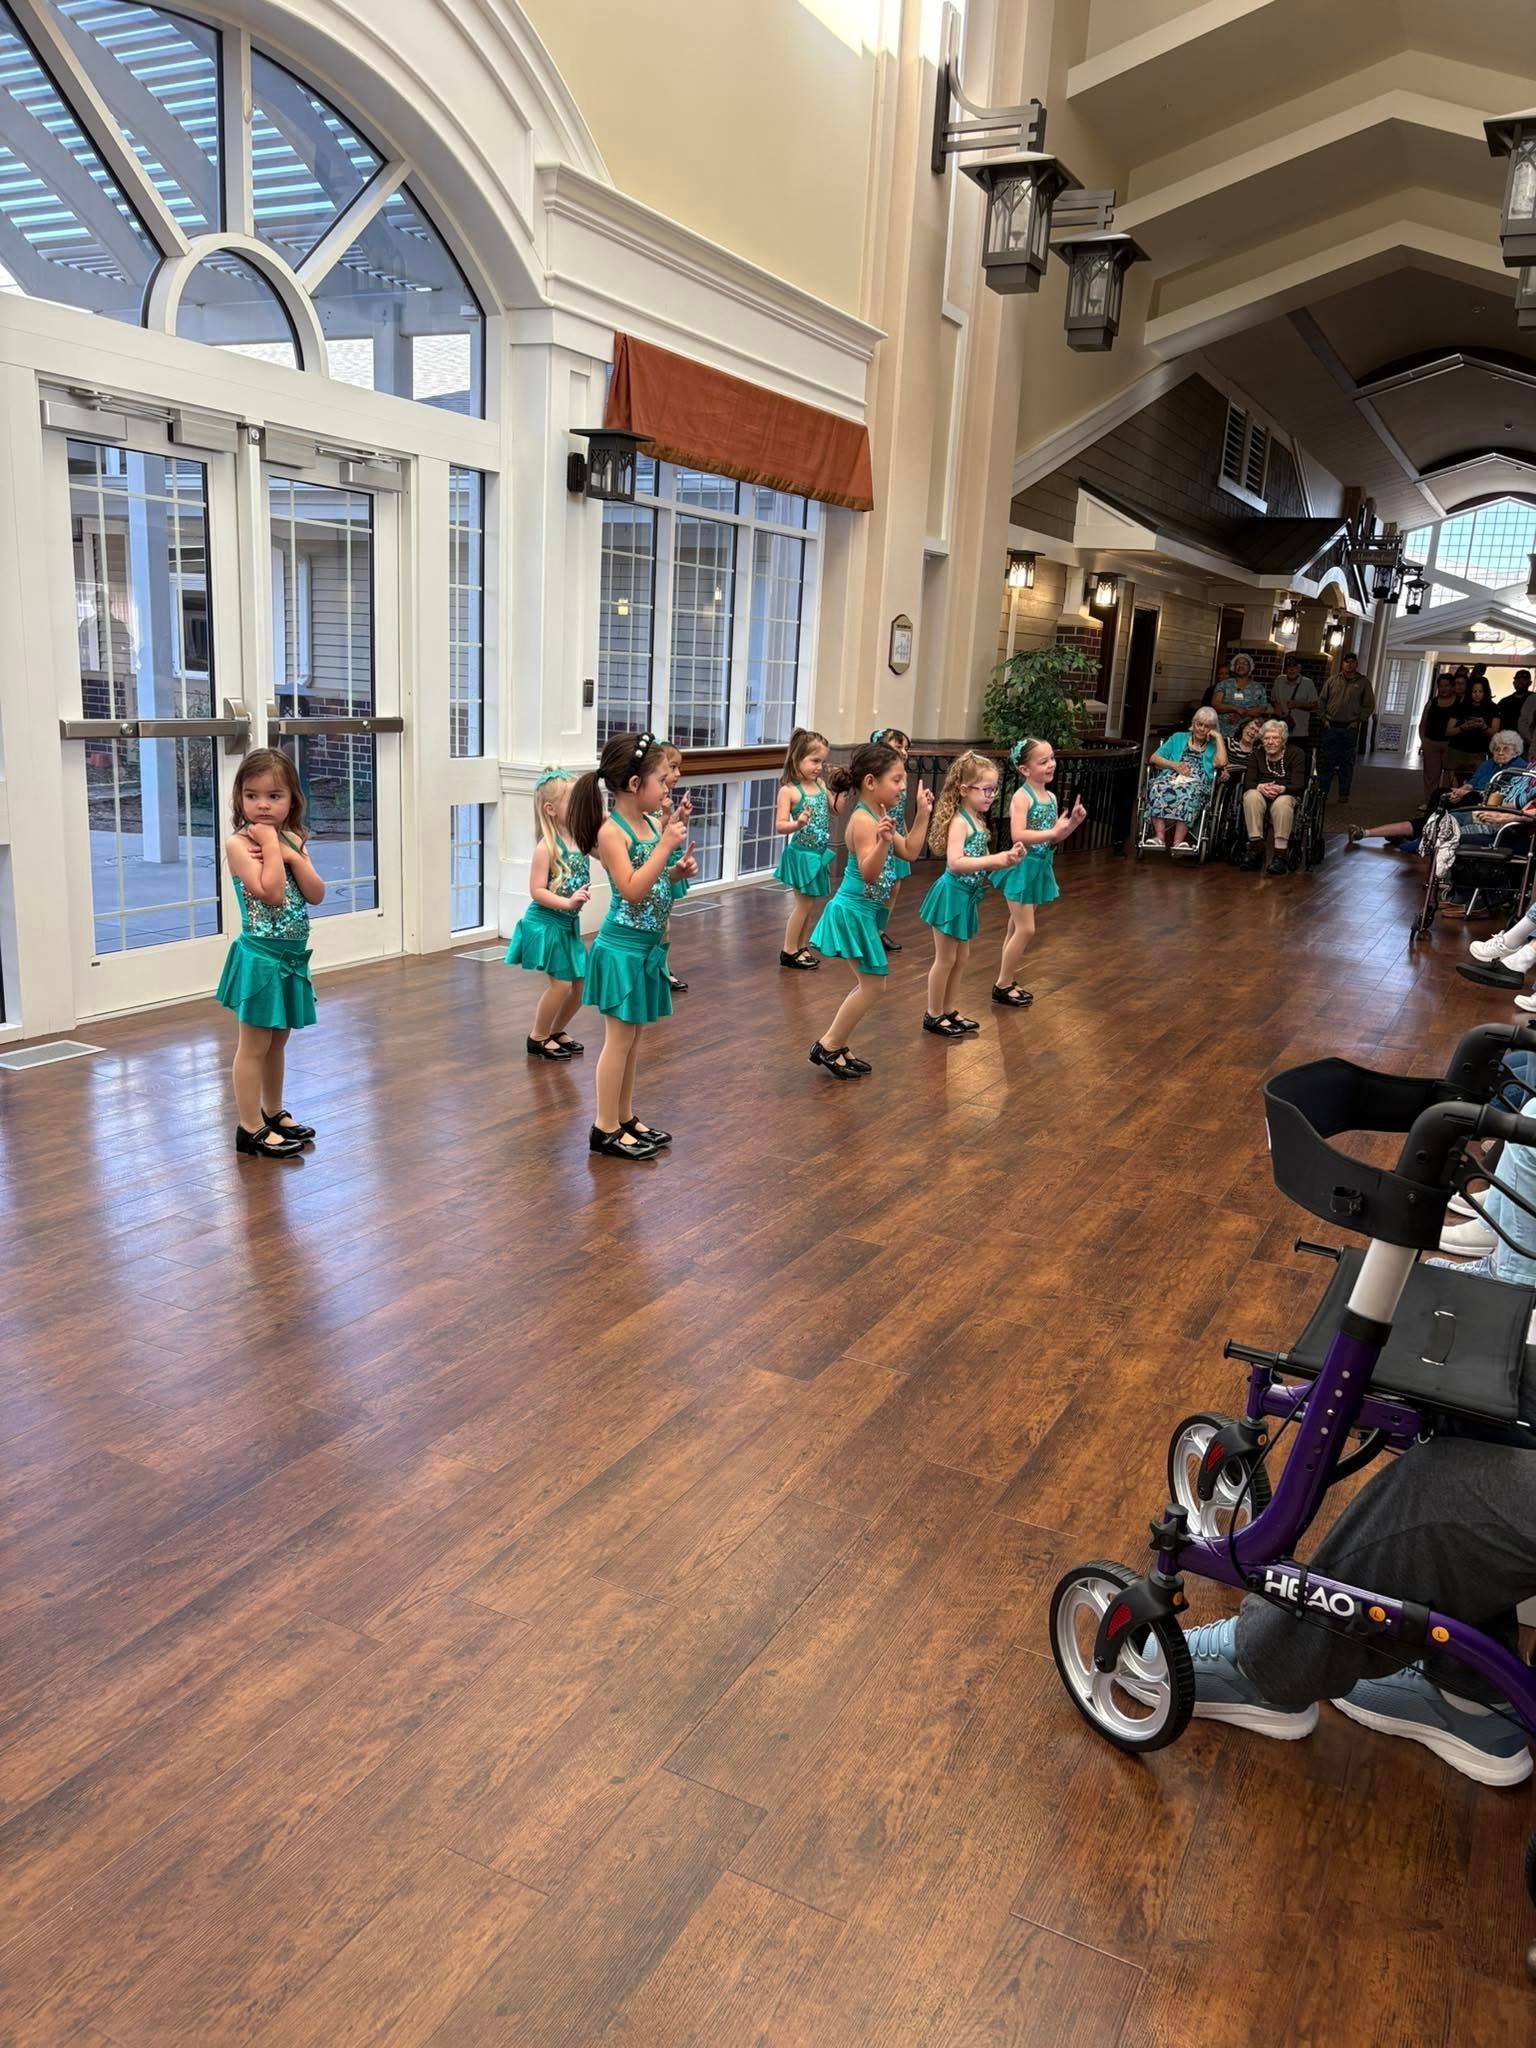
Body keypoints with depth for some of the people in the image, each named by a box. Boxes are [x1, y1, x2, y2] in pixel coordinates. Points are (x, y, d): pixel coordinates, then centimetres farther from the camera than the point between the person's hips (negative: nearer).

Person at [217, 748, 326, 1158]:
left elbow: (316, 894, 0)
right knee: (254, 1046, 0)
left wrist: (292, 854, -11)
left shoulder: (293, 841, 9)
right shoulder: (238, 842, -12)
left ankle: (273, 1113, 31)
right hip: (261, 956, -7)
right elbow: (270, 893, -24)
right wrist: (270, 843, -19)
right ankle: (250, 1128, 6)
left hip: (292, 956, 7)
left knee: (277, 1041, 19)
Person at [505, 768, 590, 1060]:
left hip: (569, 923, 8)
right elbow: (537, 891, -19)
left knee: (581, 981, 11)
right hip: (546, 923, -8)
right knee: (561, 982, -5)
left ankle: (556, 1031, 30)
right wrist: (568, 902, -29)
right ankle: (538, 1038, 14)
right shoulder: (547, 847, -18)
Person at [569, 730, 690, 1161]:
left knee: (632, 1037, 15)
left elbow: (671, 873, 19)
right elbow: (632, 890, -24)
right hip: (623, 948, -8)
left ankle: (625, 1118, 26)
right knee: (619, 1038, -2)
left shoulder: (651, 822, 7)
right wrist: (666, 843, -22)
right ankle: (605, 1130, 7)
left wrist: (675, 830, 6)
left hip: (647, 945, 8)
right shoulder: (612, 831, -17)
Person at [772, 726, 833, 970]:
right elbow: (780, 825, -19)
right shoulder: (788, 790, -15)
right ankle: (788, 951, 12)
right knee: (804, 904, 0)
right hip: (801, 853, -7)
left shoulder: (820, 784, 4)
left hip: (820, 853, 7)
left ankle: (801, 947, 25)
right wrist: (798, 823, -38)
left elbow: (834, 810, 16)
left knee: (814, 904, 12)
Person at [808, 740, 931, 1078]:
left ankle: (837, 1047, 22)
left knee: (867, 984, 15)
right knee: (872, 984, -5)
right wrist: (883, 841, -46)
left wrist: (922, 815, 11)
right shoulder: (864, 820, -21)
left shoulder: (878, 816, 9)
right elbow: (868, 872, -30)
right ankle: (827, 1047, 3)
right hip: (854, 911, -10)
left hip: (866, 911, 10)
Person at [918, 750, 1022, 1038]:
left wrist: (1007, 858, 0)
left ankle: (948, 1011, 28)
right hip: (953, 894, -9)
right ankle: (933, 1015, 14)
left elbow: (981, 863, 18)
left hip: (968, 896, 9)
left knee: (961, 958, 16)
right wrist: (996, 859, -31)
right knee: (945, 959, 2)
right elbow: (955, 863, -31)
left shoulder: (977, 821, 10)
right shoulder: (959, 822, -19)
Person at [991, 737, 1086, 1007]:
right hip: (1022, 866, -8)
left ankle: (1008, 981, 22)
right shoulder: (1022, 796, -16)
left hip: (1039, 867, 8)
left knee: (1017, 928, 14)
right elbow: (1018, 836, -27)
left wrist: (1074, 822, -1)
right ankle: (1001, 986, 1)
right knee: (1025, 929, -8)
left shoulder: (1051, 797, 8)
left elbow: (1054, 838, 14)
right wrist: (1053, 831, -28)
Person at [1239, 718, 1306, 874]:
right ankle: (1256, 847, -35)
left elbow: (1298, 786, -9)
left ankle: (1280, 853, -40)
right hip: (1261, 796, 2)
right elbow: (1247, 782, -2)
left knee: (1282, 803, -38)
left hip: (1287, 796, -2)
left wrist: (1281, 789, -30)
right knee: (1251, 796, -33)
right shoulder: (1256, 754, 10)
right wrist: (1260, 787, -25)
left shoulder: (1296, 754, 1)